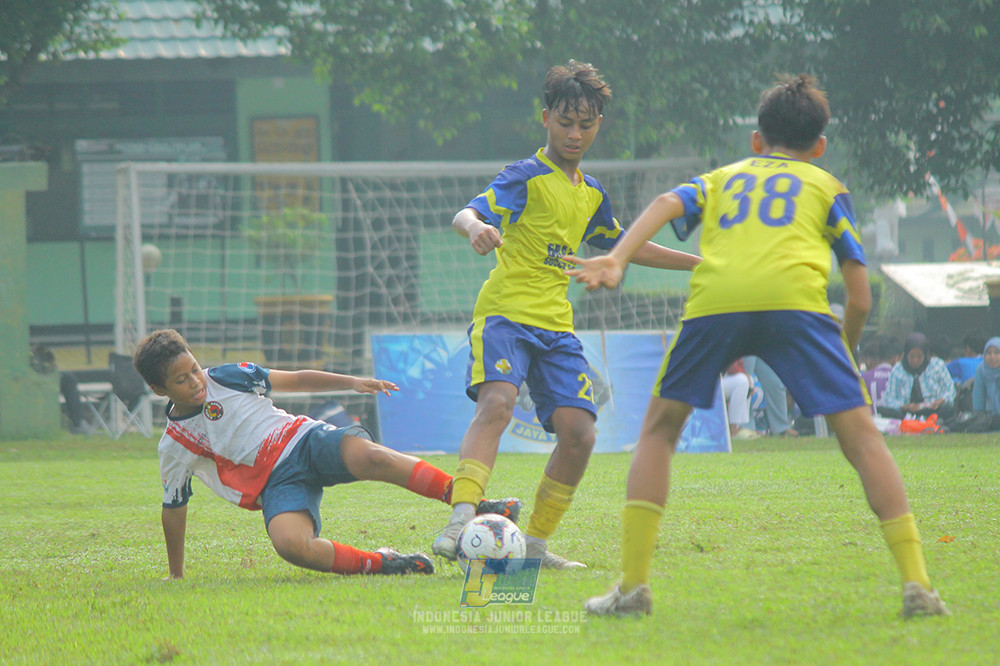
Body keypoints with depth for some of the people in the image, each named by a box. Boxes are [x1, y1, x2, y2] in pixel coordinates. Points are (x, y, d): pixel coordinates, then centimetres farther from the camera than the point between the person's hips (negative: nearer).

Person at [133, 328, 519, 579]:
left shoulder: (226, 378, 7)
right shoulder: (174, 447, 4)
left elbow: (294, 381, 14)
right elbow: (174, 510, 14)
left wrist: (352, 383, 4)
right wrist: (176, 577, 19)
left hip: (306, 440, 1)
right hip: (277, 484, -1)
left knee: (371, 457, -33)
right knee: (289, 544, -38)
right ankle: (376, 565, -28)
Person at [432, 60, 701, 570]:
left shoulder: (591, 194, 18)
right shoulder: (526, 177, -4)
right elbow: (468, 212, -19)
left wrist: (703, 263, 37)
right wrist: (475, 227, -45)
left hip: (556, 325, 7)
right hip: (505, 313, -7)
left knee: (579, 433, -6)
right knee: (497, 403, -30)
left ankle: (534, 543, 7)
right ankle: (460, 524, -40)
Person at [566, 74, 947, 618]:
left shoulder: (722, 178, 36)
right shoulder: (826, 186, 31)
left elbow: (668, 204, 12)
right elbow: (860, 299, 22)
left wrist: (616, 259, -1)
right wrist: (844, 359, 38)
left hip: (714, 300, 1)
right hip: (795, 298, -1)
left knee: (660, 428, 18)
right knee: (859, 432, 6)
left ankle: (633, 584, 8)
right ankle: (916, 585, -6)